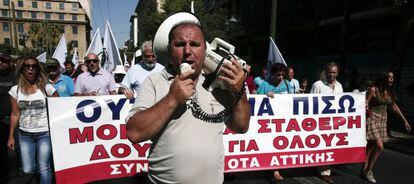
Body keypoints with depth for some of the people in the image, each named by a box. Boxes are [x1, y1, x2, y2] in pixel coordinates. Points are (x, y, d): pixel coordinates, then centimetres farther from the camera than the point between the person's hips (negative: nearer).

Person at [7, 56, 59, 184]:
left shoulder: (47, 88, -6)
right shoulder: (15, 90, 2)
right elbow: (15, 114, 5)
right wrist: (11, 136, 4)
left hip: (45, 134, -3)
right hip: (24, 135, 3)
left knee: (44, 168, 2)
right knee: (28, 170, 6)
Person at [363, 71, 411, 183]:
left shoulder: (389, 92, 9)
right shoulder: (373, 89, -11)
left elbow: (394, 106, 17)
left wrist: (404, 120, 17)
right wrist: (364, 120, -15)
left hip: (382, 121, 7)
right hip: (373, 119, -6)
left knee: (371, 146, 10)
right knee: (379, 146, -12)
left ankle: (365, 169, 20)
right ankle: (369, 170, 4)